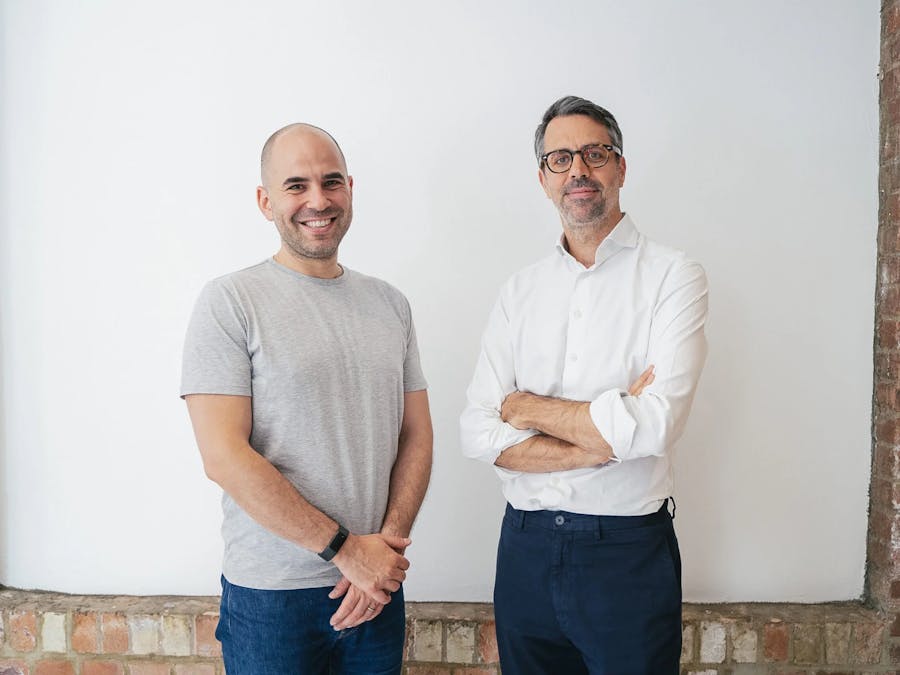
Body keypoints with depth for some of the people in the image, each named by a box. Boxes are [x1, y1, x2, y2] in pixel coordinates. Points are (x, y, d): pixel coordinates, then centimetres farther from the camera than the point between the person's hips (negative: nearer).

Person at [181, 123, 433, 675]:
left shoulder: (390, 303, 5)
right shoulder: (231, 303, -9)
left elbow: (417, 436, 5)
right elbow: (225, 457, -16)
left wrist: (389, 542, -8)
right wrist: (345, 548, -15)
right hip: (272, 595, -4)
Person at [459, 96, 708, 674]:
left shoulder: (673, 276, -7)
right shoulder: (521, 291, 3)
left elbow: (655, 425, -20)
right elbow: (479, 435, -6)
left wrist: (528, 407, -9)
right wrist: (609, 437, -16)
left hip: (628, 555, -3)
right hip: (526, 547, 4)